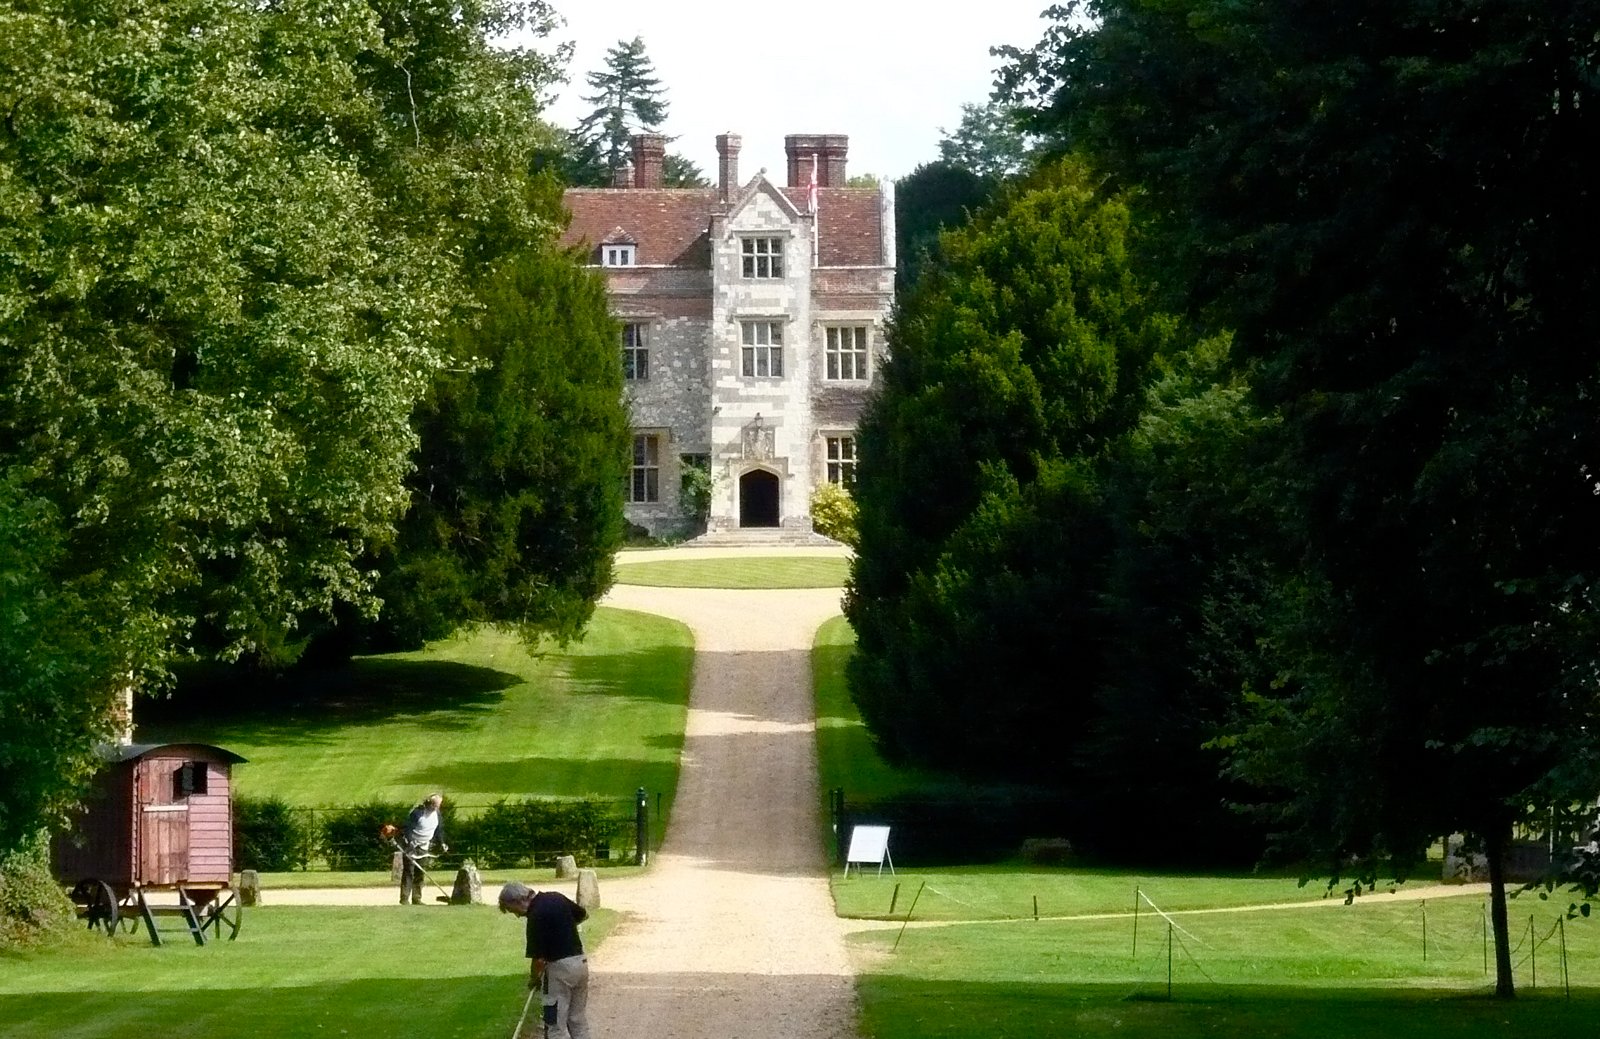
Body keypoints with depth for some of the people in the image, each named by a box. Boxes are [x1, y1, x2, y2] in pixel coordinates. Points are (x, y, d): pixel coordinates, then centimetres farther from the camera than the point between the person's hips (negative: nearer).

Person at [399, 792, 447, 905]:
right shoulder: (417, 813, -19)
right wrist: (409, 843, -29)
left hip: (423, 847, 6)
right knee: (408, 872, -9)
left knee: (420, 873, 7)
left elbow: (438, 828, 14)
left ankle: (417, 899, 10)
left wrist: (442, 843, 6)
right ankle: (404, 899, -11)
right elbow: (408, 828, -20)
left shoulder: (436, 813, 1)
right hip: (411, 845, -6)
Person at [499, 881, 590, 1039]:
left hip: (560, 967, -8)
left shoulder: (536, 916, -19)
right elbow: (584, 915, 22)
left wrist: (533, 979, 1)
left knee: (557, 1026, 0)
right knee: (579, 1022, 14)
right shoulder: (556, 897, 5)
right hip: (581, 962, 8)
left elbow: (539, 959, -17)